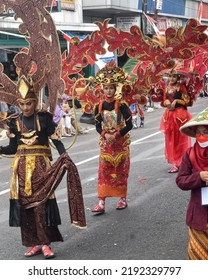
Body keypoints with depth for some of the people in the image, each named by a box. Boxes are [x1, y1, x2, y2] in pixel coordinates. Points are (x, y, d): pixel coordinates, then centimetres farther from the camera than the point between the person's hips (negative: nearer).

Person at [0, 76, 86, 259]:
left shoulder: (44, 118, -1)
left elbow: (57, 141, -4)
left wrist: (64, 156, -20)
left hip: (41, 166, -4)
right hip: (22, 167, 4)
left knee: (41, 204, -8)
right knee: (24, 205, 4)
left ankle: (45, 243, 1)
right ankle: (35, 243, 15)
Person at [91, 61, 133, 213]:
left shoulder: (121, 105, -9)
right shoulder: (99, 106, 0)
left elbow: (129, 125, -10)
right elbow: (98, 126, 3)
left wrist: (116, 135, -18)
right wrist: (105, 135, -15)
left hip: (121, 142, -2)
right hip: (106, 143, 3)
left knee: (121, 171, 5)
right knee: (104, 171, -1)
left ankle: (123, 198, 20)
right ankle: (101, 202, -2)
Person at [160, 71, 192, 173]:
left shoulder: (181, 86, -5)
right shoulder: (167, 87, 11)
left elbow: (187, 100, -8)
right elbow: (164, 101, 14)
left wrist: (176, 101, -17)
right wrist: (166, 102, -7)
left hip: (180, 115, -6)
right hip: (169, 115, 6)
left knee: (180, 140, -2)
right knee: (171, 140, 7)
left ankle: (181, 163, 3)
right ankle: (175, 163, 15)